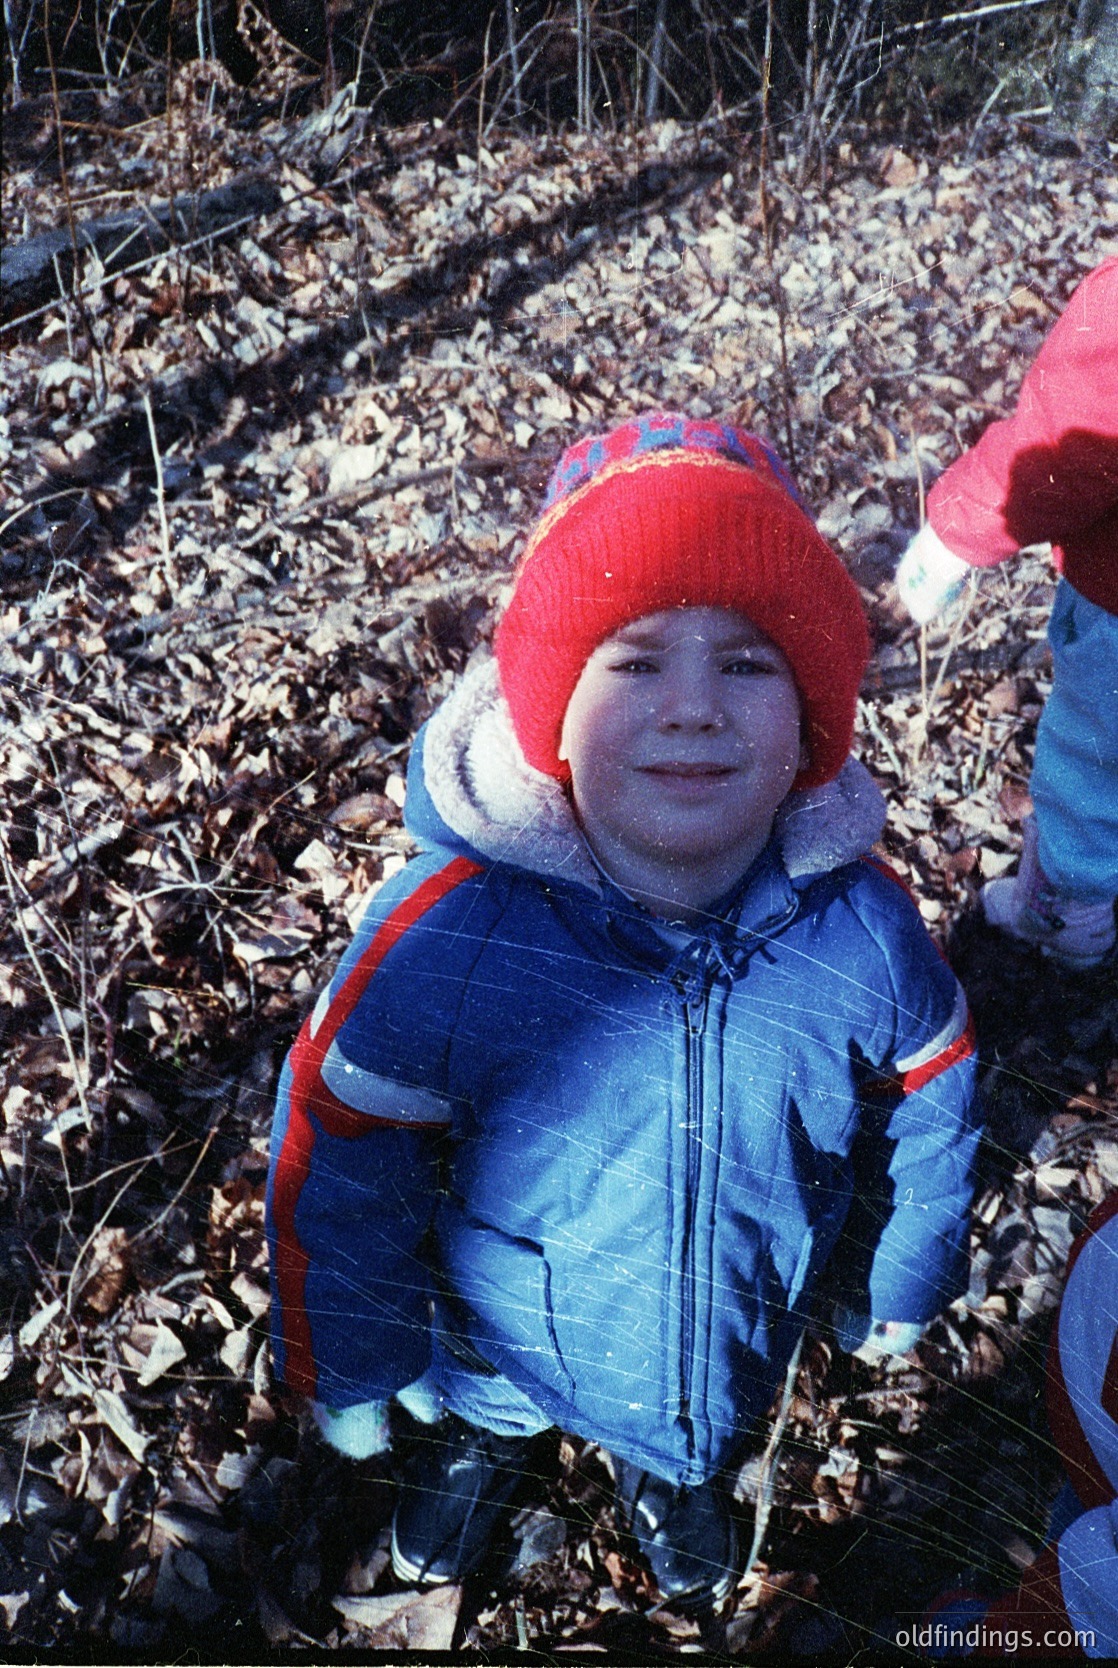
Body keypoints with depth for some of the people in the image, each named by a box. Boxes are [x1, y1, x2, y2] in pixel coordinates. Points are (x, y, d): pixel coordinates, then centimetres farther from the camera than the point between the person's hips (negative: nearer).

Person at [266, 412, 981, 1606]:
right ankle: (484, 1434, 66)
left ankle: (665, 1464, 68)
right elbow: (339, 1154, -19)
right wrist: (347, 1370, -6)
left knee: (694, 1434, 32)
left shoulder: (863, 929, -27)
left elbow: (930, 1110, -6)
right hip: (511, 1347, -1)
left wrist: (902, 1291, 8)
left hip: (735, 1359, 2)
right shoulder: (445, 931, -34)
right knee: (488, 1403, 30)